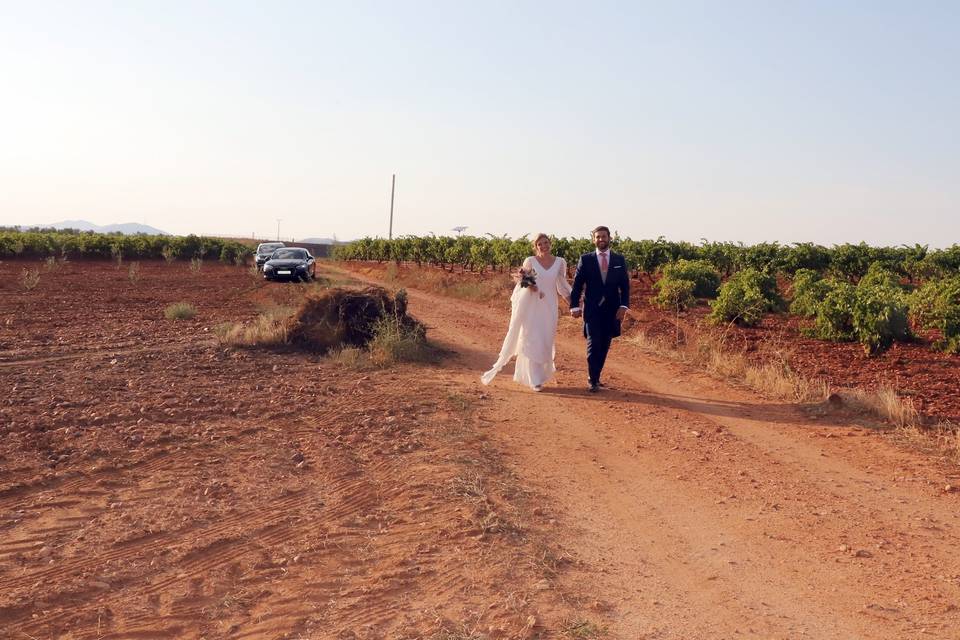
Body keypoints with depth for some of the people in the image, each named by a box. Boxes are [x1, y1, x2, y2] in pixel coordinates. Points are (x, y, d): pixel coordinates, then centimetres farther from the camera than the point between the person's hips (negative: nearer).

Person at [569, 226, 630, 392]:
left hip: (611, 310, 2)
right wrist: (574, 306, -6)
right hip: (592, 310, -2)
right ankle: (593, 380, 1)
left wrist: (624, 305, -7)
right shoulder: (586, 259, 2)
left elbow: (625, 285, 5)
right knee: (593, 344, -9)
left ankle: (596, 376, 22)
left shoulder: (619, 260, 7)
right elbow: (577, 284, 2)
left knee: (604, 346, 7)